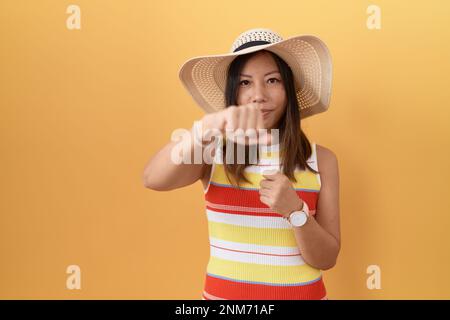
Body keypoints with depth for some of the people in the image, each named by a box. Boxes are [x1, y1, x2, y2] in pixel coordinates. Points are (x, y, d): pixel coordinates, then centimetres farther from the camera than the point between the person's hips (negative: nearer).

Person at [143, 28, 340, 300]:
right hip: (223, 292, 0)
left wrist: (294, 210, -25)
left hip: (302, 293, 1)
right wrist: (206, 128, -42)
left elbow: (327, 259, -8)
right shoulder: (214, 151, -8)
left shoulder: (321, 159, -7)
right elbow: (153, 180, -27)